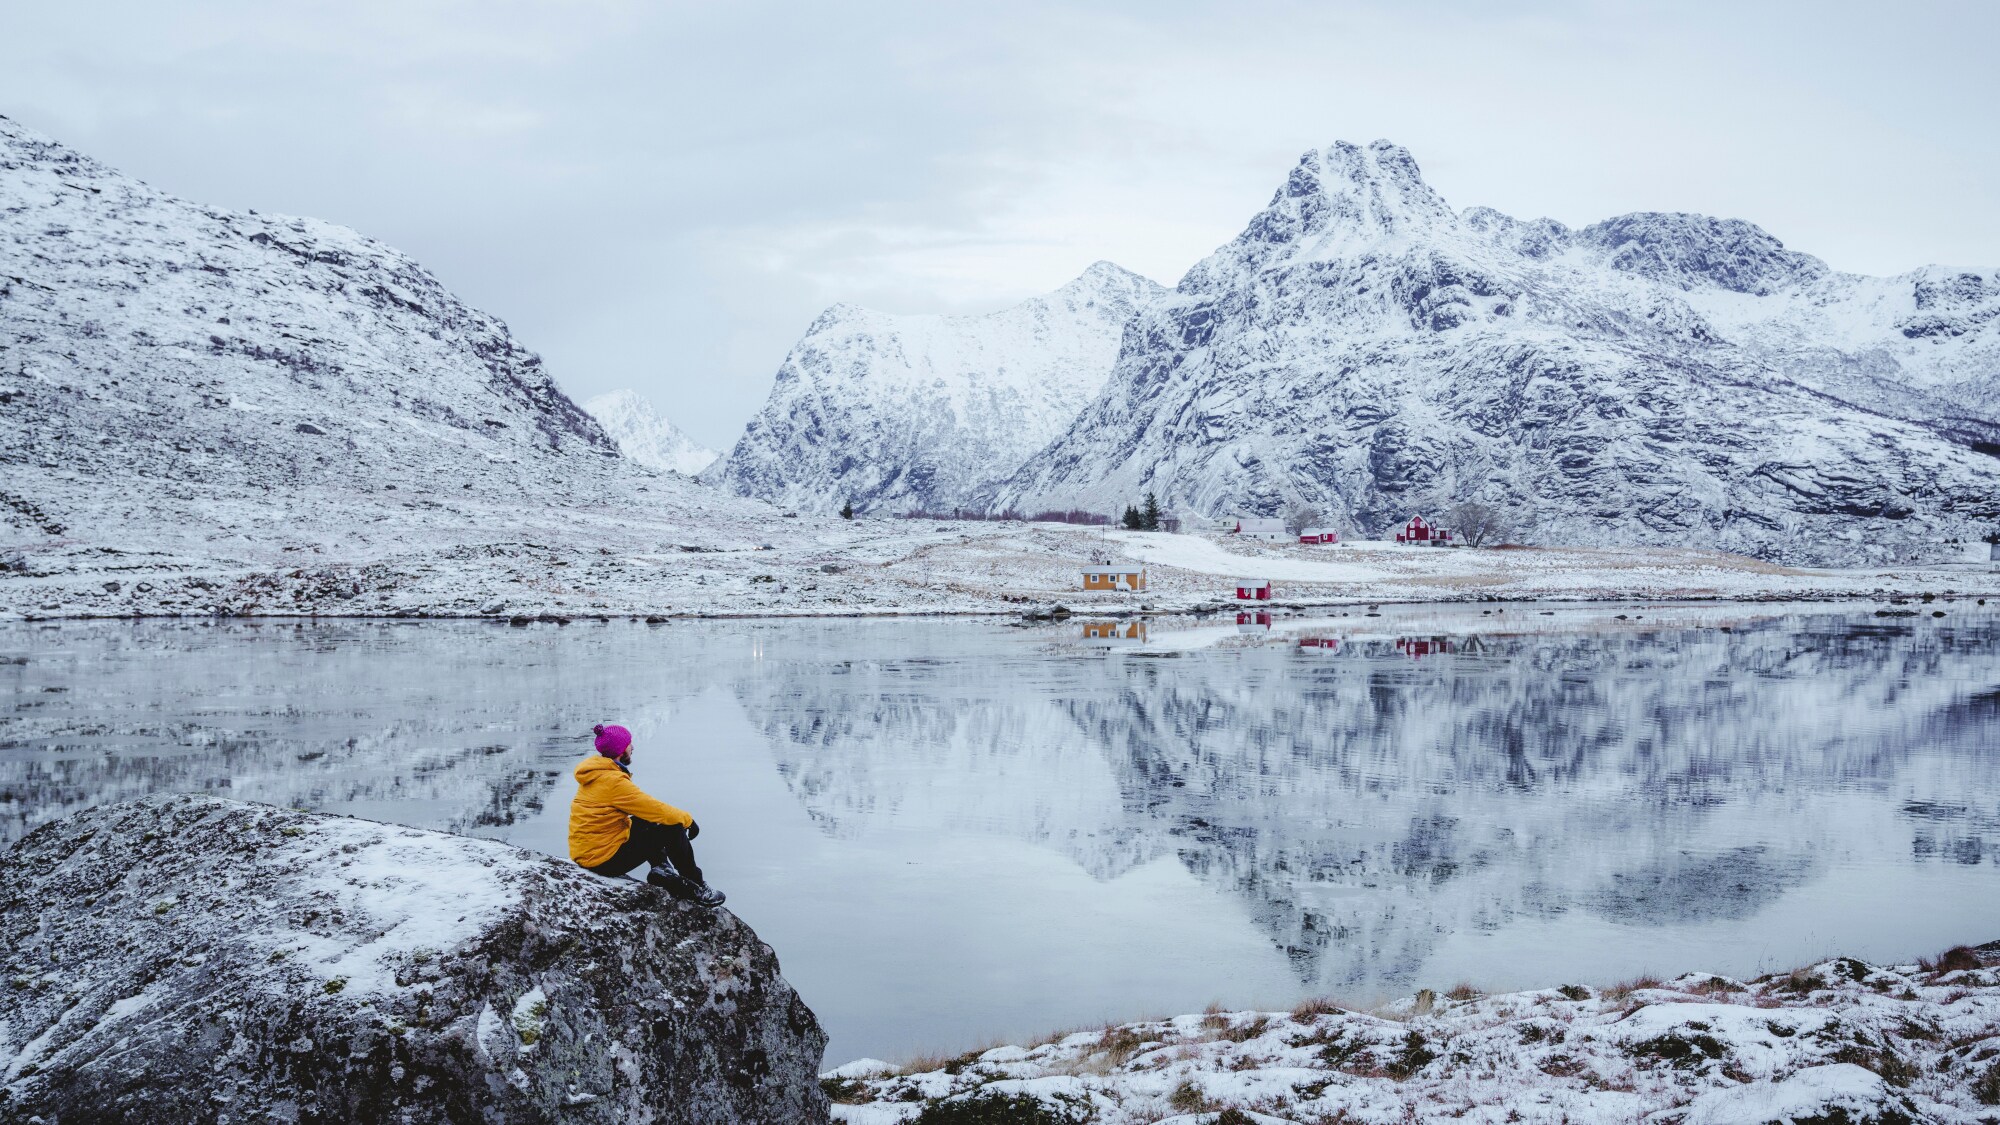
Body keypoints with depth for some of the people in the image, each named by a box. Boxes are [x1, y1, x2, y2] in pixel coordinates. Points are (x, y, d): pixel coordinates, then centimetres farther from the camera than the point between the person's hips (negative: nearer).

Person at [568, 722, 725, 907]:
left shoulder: (596, 772, 8)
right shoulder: (613, 781, -22)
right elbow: (657, 810, -20)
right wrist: (688, 819, -2)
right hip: (605, 860, -10)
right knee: (674, 828, -7)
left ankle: (660, 867, 9)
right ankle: (695, 888, 4)